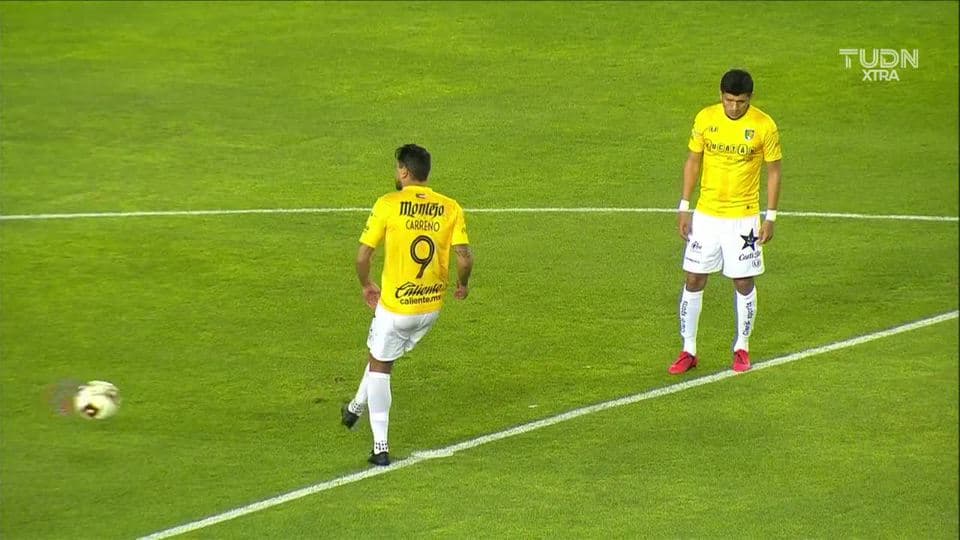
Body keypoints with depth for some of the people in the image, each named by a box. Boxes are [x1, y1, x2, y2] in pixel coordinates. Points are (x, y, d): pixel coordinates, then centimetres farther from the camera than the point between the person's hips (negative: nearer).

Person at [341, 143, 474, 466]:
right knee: (383, 355, 29)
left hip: (395, 305, -4)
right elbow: (464, 258, -11)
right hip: (432, 306, 4)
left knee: (379, 366, 14)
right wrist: (462, 284, 11)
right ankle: (357, 407, 46)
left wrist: (366, 285, 9)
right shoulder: (451, 208, -4)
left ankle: (381, 447, 13)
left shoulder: (388, 205, -12)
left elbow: (363, 255, -10)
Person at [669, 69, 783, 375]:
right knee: (693, 281, 2)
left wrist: (771, 217, -3)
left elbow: (773, 171, -1)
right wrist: (684, 208, 3)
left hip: (744, 218, -2)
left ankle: (742, 348, 21)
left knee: (744, 283, 4)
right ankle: (688, 351, 12)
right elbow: (693, 162, 6)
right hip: (705, 215, 2)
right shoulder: (705, 119, -4)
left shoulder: (764, 126, -10)